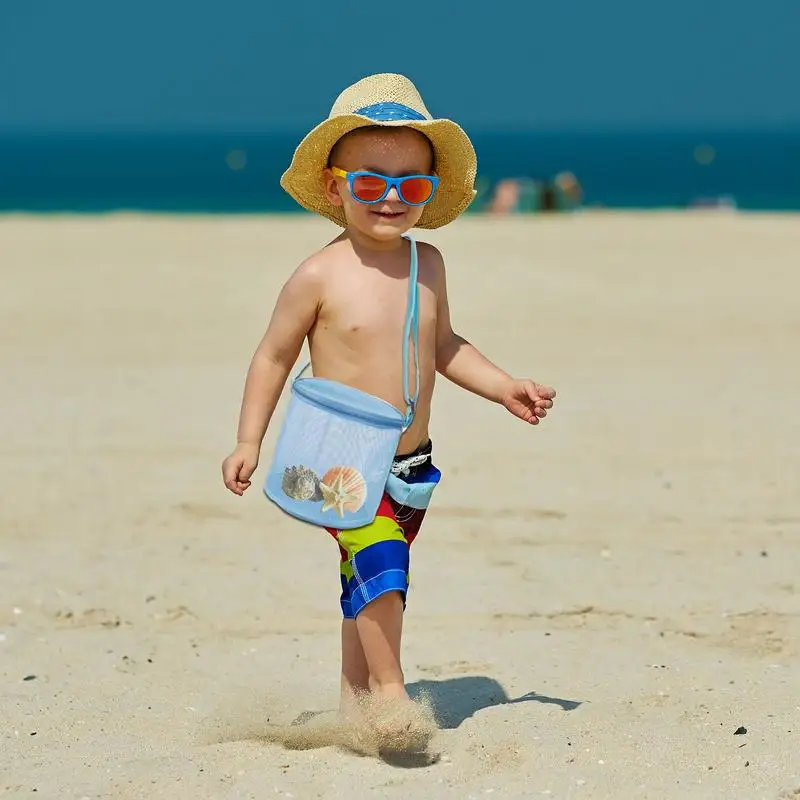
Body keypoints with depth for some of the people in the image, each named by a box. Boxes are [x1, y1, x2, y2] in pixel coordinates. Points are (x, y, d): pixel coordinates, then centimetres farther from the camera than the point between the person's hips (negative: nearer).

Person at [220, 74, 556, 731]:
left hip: (411, 461, 5)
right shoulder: (321, 276, -12)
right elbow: (274, 356, -3)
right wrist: (249, 442, -6)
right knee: (380, 561, -22)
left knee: (369, 583, 15)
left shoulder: (427, 265, 4)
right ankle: (389, 688, -12)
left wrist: (502, 387, 11)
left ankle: (355, 692, 27)